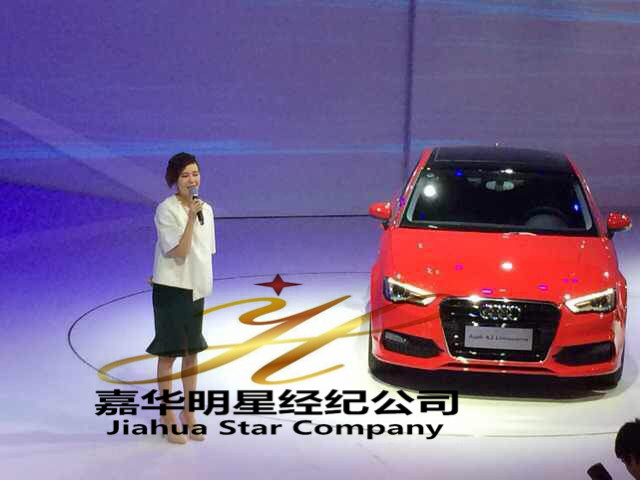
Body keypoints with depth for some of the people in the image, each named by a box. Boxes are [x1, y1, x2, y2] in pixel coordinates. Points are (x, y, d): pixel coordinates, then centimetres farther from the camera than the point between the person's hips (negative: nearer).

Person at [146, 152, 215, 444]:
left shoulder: (205, 209, 5)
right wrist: (191, 218, -26)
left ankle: (189, 415, 24)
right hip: (170, 289, -6)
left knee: (191, 352, 13)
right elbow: (179, 252, -21)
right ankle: (168, 418, 14)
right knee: (168, 353, 3)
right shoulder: (166, 210, -14)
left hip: (195, 288, 6)